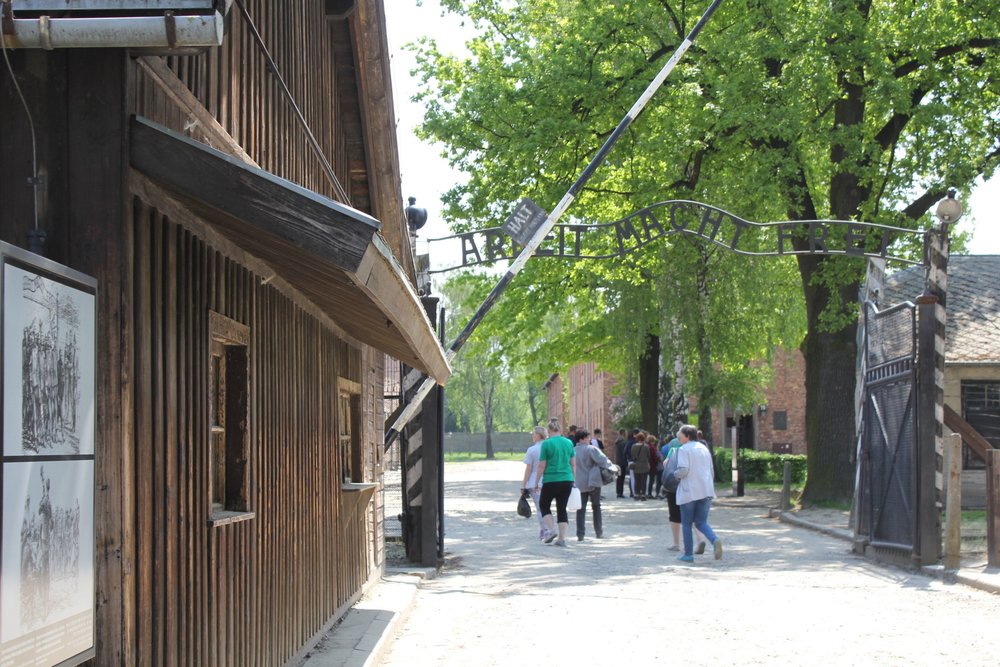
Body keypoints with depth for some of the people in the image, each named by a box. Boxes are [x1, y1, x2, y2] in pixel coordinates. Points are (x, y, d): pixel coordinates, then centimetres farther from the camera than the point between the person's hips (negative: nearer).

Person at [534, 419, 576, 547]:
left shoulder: (546, 444, -8)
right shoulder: (569, 443, 6)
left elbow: (541, 466, -7)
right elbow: (573, 464, 10)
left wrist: (536, 482, 1)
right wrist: (574, 479, 20)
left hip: (551, 480, -4)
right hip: (567, 479, 4)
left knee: (544, 505, 15)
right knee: (562, 508, 9)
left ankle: (551, 530, -1)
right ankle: (562, 538, 5)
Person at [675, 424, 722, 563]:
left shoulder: (684, 449, -7)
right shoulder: (704, 448, 15)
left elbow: (683, 470, -19)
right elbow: (711, 471, 18)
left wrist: (677, 475, 2)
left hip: (689, 492, -6)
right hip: (706, 491, 6)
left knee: (686, 524, 8)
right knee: (701, 522, 9)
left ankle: (688, 554, 10)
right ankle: (715, 540, -19)